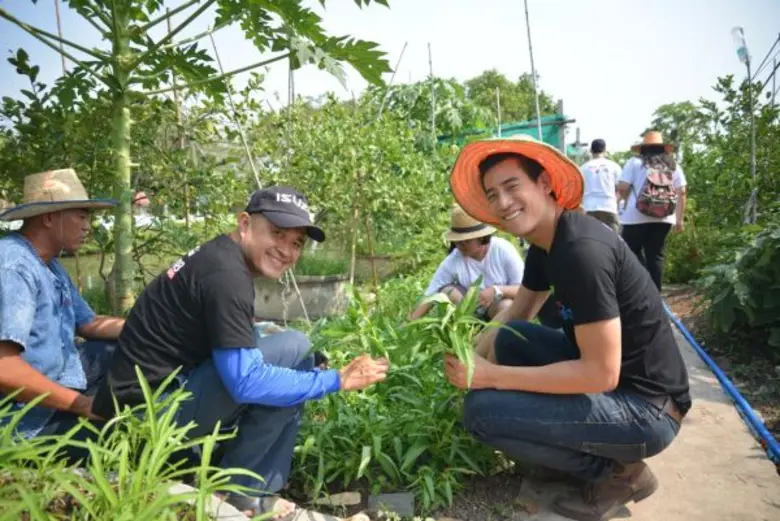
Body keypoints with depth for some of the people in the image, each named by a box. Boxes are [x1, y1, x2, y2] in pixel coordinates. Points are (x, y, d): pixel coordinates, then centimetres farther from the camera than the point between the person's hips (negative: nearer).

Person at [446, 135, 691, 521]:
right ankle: (597, 449, 12)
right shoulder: (544, 243, 5)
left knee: (482, 410, -17)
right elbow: (515, 318, 14)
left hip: (645, 407, -9)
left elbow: (602, 374, -26)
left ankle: (616, 472, 1)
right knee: (507, 339, 8)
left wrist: (492, 376, -21)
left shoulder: (583, 250, -25)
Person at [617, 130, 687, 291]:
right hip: (663, 218, 4)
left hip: (636, 216, -4)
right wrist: (680, 219, 10)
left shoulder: (635, 162, 3)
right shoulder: (673, 166, 14)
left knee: (633, 252, 5)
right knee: (656, 256, 8)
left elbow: (622, 188, -6)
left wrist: (628, 200, 15)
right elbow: (681, 193, 8)